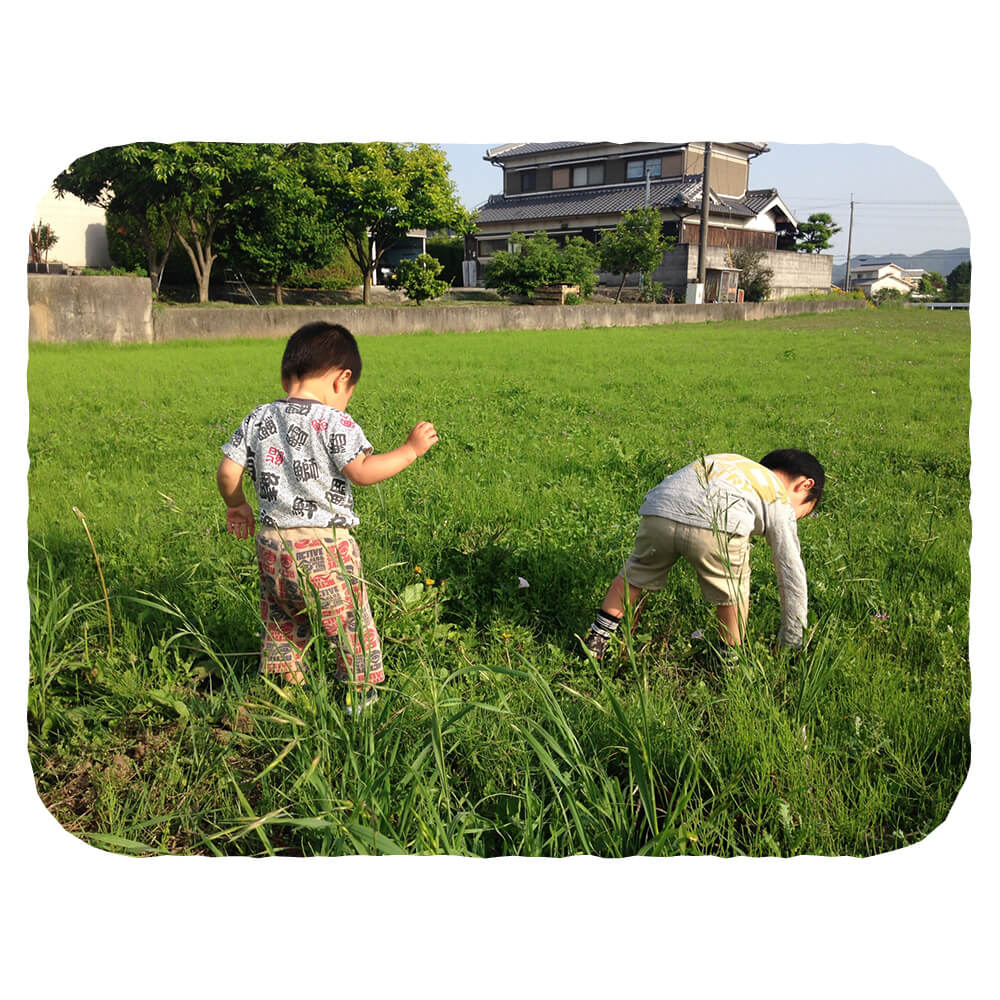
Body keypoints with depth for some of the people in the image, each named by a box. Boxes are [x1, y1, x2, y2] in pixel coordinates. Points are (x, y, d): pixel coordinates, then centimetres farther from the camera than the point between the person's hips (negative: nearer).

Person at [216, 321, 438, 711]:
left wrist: (237, 507, 23)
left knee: (280, 622, 21)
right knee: (349, 621, 7)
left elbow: (227, 471, 6)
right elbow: (362, 472, -18)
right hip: (325, 546, -6)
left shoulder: (259, 419, 6)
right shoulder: (333, 422, -12)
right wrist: (410, 449, -9)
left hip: (272, 543, 6)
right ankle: (362, 696, 15)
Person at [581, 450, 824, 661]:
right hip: (717, 527, -4)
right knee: (733, 591, 24)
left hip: (659, 513, 5)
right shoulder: (780, 502, 26)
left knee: (634, 574, 28)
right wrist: (791, 643, 37)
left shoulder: (734, 465, 42)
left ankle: (597, 639, 36)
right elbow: (792, 577, 28)